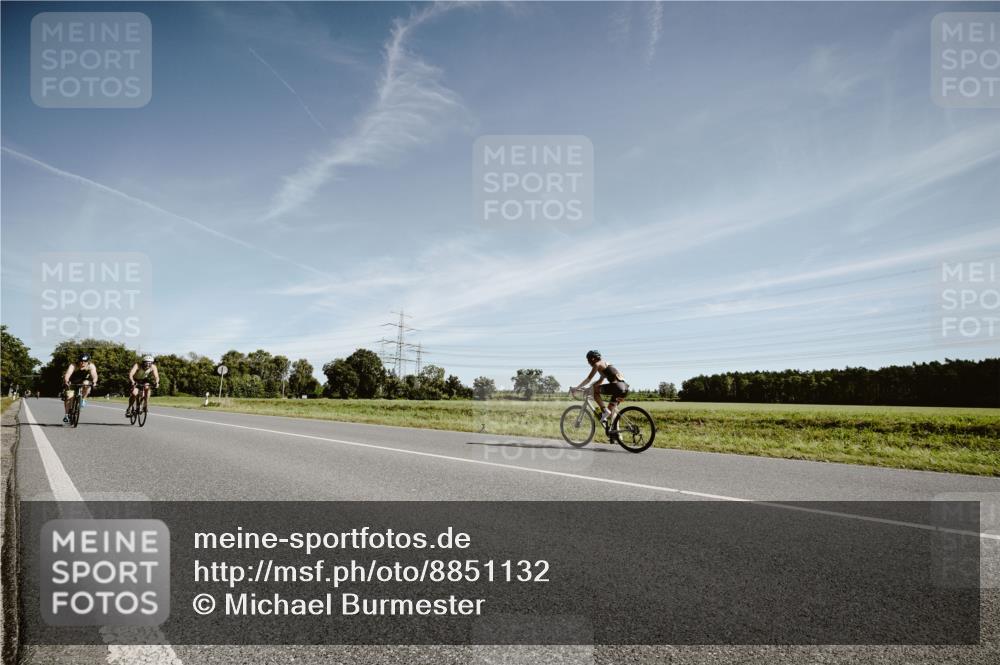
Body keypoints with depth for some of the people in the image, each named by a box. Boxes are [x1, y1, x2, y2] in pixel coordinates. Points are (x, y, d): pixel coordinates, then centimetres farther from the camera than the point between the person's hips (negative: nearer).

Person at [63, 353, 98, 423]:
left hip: (82, 381, 1)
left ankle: (83, 399, -10)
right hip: (71, 382, -1)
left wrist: (94, 382, -64)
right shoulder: (73, 366, -34)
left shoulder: (91, 366, -28)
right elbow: (67, 374, -49)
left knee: (87, 385, -31)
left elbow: (94, 375, -43)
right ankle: (66, 415, 2)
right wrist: (66, 382, -68)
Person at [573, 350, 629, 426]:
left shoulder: (597, 364, 1)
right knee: (611, 413, 17)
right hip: (624, 387, 9)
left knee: (595, 390, 2)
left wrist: (577, 387, 6)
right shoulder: (605, 364, 27)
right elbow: (601, 381, 34)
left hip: (616, 386, -9)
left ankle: (604, 411, -4)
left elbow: (588, 379, -2)